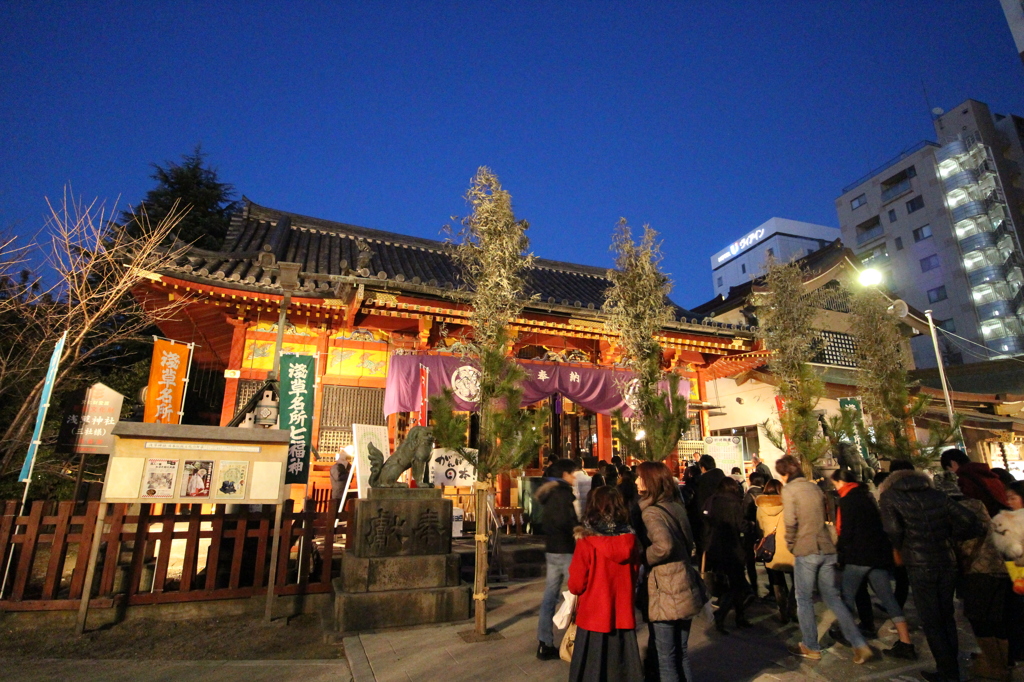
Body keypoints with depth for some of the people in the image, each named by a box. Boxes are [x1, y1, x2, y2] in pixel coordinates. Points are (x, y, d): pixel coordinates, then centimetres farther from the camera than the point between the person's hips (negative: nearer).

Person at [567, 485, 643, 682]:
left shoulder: (586, 542, -18)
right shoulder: (630, 539, -6)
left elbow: (576, 585, -11)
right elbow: (635, 577, 8)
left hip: (594, 617, -4)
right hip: (623, 616, 4)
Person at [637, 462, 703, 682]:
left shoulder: (651, 511, -17)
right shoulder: (676, 506, 8)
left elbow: (663, 545, -32)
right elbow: (688, 542, 16)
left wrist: (642, 559, -17)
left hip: (665, 593, -8)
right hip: (685, 589, 8)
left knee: (665, 657, 6)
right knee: (681, 652, 20)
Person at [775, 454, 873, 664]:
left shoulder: (789, 489, -9)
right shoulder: (814, 487, 10)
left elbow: (790, 521, -16)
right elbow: (823, 515, 14)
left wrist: (790, 544, 0)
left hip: (806, 551, -6)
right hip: (827, 549, 6)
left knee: (804, 600, 8)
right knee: (833, 597, 15)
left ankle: (810, 646, 17)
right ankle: (859, 644, 10)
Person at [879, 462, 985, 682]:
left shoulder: (890, 496, -5)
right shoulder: (937, 495, 8)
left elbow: (893, 529, -16)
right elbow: (968, 520, 0)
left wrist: (901, 548, 4)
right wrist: (949, 539, 14)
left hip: (920, 566, -5)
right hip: (947, 562, 5)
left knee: (931, 621, 7)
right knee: (947, 616, 19)